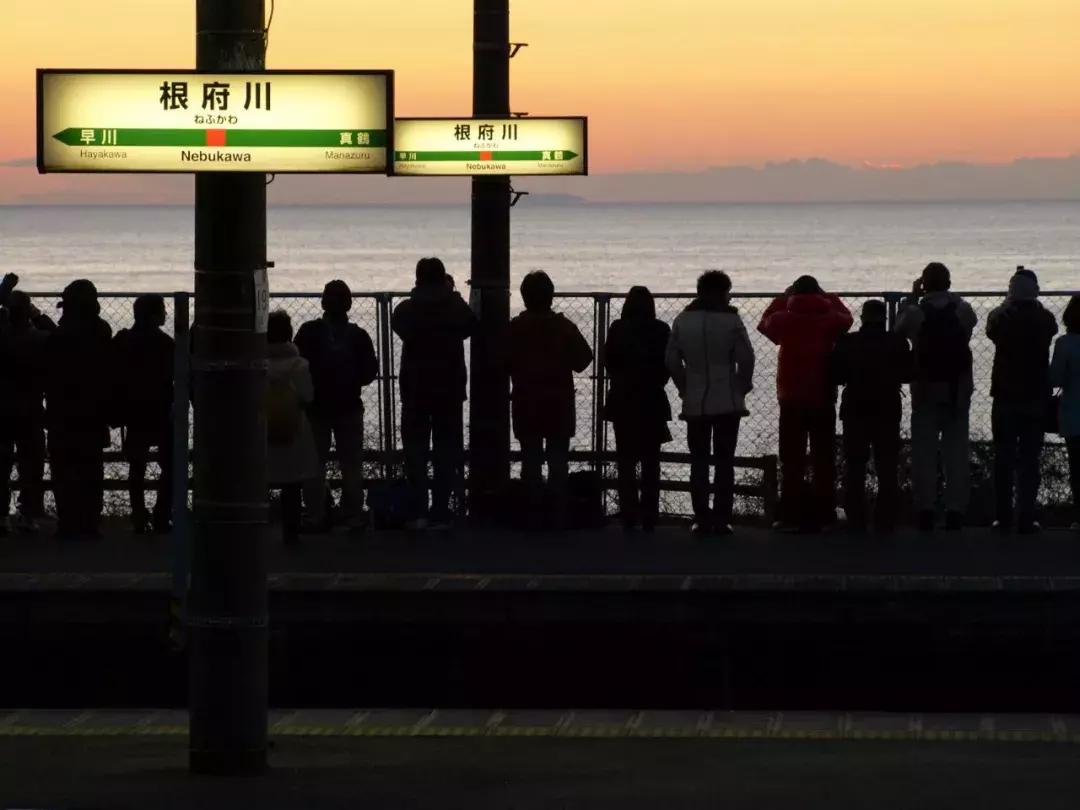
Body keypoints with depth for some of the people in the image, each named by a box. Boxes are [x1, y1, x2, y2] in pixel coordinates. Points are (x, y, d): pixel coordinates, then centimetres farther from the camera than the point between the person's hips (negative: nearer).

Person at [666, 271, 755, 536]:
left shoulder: (682, 321, 2)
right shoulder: (731, 320, -8)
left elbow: (672, 360, 1)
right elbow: (746, 358, -12)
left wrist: (685, 388, 13)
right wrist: (743, 386, 5)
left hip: (695, 403, 2)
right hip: (728, 402, -2)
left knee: (699, 462, 7)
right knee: (724, 461, 3)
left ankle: (702, 519, 2)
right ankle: (722, 519, -1)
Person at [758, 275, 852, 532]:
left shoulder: (786, 320, -5)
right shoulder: (830, 319, -3)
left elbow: (765, 323, 16)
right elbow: (846, 318, 19)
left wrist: (784, 297, 17)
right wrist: (828, 299, 20)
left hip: (792, 398, -1)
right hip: (824, 398, 1)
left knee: (792, 459, 1)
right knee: (824, 458, 8)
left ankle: (793, 516, -3)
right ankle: (824, 514, 5)